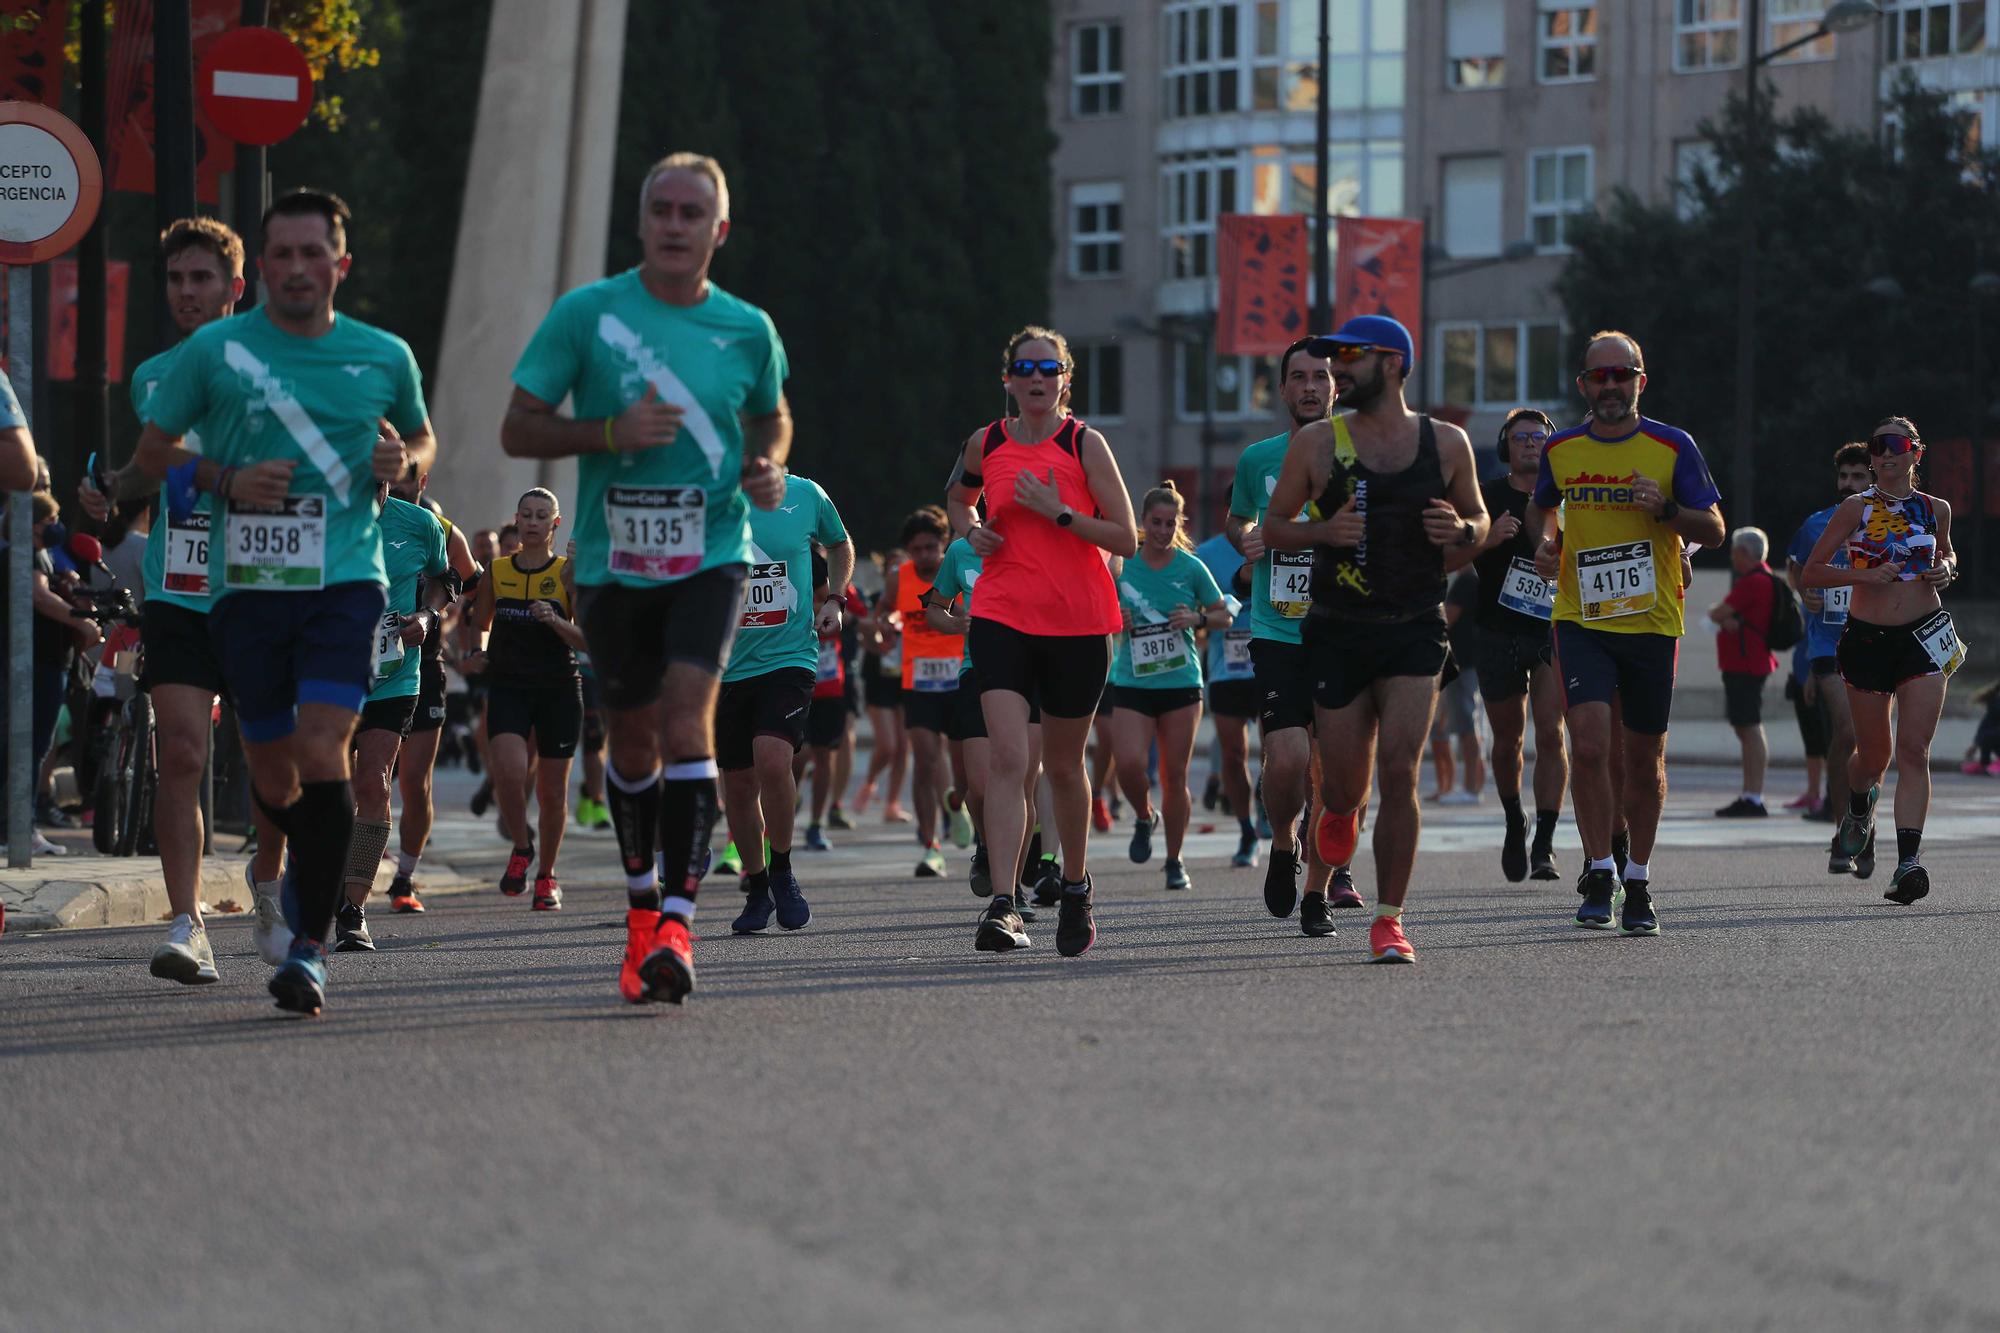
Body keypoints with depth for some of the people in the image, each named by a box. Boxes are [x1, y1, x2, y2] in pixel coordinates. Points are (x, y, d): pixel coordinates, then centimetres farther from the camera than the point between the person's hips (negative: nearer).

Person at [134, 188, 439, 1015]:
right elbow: (153, 450, 10)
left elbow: (422, 437, 24)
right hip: (246, 583, 1)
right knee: (272, 776, 6)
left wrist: (404, 464, -1)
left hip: (346, 580, -1)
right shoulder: (214, 350, 2)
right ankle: (322, 854, 42)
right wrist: (226, 481, -9)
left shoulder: (384, 357, 7)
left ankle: (311, 946, -12)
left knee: (321, 750, -18)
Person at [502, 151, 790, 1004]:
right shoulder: (587, 313, -3)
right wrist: (611, 433, -17)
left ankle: (676, 924, -23)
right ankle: (642, 901, 34)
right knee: (632, 742, 10)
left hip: (710, 556, -1)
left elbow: (772, 418, 23)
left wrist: (768, 467, 1)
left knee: (687, 717, -19)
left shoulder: (747, 329, 4)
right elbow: (518, 430, -1)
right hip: (612, 560, 1)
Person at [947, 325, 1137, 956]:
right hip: (1003, 618, 1)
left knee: (1063, 765, 10)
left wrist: (1058, 512, -17)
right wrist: (972, 532, 6)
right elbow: (960, 501, 28)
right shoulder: (985, 444, 6)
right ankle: (1003, 906, -24)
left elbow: (1126, 538, -6)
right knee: (1007, 756, -16)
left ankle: (1075, 887, 34)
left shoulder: (1085, 444, -3)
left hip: (1079, 624, -1)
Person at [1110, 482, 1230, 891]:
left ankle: (1175, 861, 17)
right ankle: (1144, 817, 16)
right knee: (1130, 764, -18)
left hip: (1181, 683, 0)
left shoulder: (1191, 568, 1)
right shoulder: (1122, 565, 1)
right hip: (1131, 684, 0)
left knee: (1175, 776, 1)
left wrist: (1197, 619, -11)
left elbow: (1224, 616, 9)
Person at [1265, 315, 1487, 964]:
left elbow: (1478, 519, 16)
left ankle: (1388, 919, -6)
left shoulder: (1447, 443, 3)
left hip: (1416, 630, -1)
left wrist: (1460, 529, -8)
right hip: (1338, 632, 1)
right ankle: (1338, 813, 43)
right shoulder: (1315, 443, 0)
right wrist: (1324, 531, -15)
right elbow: (1273, 528, 6)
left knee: (1399, 770, -14)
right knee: (1344, 784, 4)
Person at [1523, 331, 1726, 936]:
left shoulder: (1672, 447, -2)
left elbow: (1714, 529, 1)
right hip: (1581, 619, 0)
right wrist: (1544, 541, 3)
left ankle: (1638, 881, 23)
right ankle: (1600, 876, -6)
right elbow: (1540, 506, 25)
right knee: (1590, 742, -16)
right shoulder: (1560, 449, 5)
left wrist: (1666, 508, -18)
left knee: (1644, 756, 7)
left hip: (1652, 621, 0)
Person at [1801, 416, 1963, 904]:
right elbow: (1811, 573, -1)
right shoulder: (1856, 509, -1)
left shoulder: (1936, 509, 6)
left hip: (1924, 638, 0)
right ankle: (1858, 809, 43)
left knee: (1913, 752, -11)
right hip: (1867, 638, 0)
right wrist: (1865, 575, -15)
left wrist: (1945, 571, 3)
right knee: (1874, 755, 8)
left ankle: (1908, 862, -18)